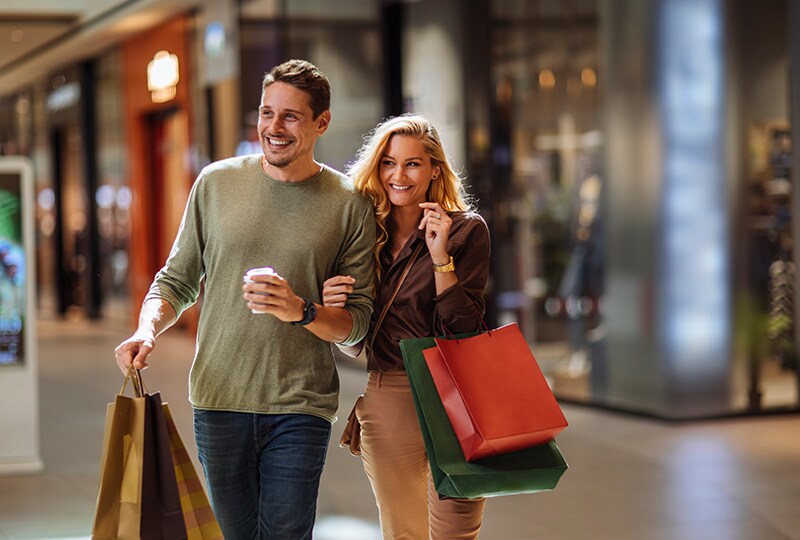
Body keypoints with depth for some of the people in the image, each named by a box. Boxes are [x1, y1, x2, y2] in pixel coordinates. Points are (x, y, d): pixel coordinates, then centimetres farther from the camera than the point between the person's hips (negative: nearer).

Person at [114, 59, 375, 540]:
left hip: (300, 408, -1)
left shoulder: (349, 205, 0)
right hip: (219, 398, 2)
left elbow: (359, 320, -1)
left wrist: (301, 312, -20)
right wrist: (147, 330, -8)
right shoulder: (216, 182, 5)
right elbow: (177, 280, 11)